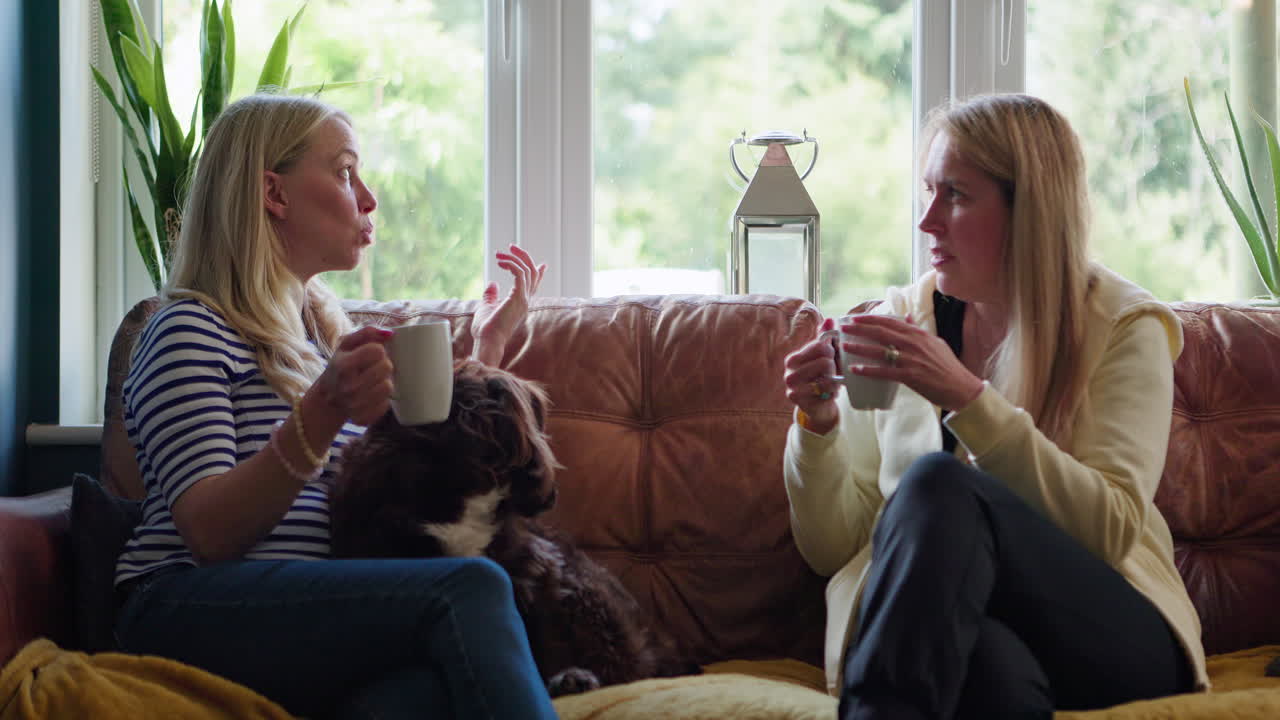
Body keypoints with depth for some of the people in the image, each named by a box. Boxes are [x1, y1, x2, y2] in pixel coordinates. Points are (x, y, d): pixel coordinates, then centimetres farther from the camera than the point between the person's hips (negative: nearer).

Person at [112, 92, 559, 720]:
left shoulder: (328, 332, 28)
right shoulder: (190, 330, 2)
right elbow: (210, 534, -12)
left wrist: (487, 347, 28)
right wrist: (321, 415, -24)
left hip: (319, 612, 6)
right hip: (190, 612, -6)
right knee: (470, 588, -32)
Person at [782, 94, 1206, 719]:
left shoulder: (1124, 329, 2)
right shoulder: (898, 321, 11)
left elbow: (1112, 528, -13)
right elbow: (833, 548, 11)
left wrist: (967, 398, -20)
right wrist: (817, 427, -9)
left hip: (1111, 640, 0)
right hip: (945, 630, 0)